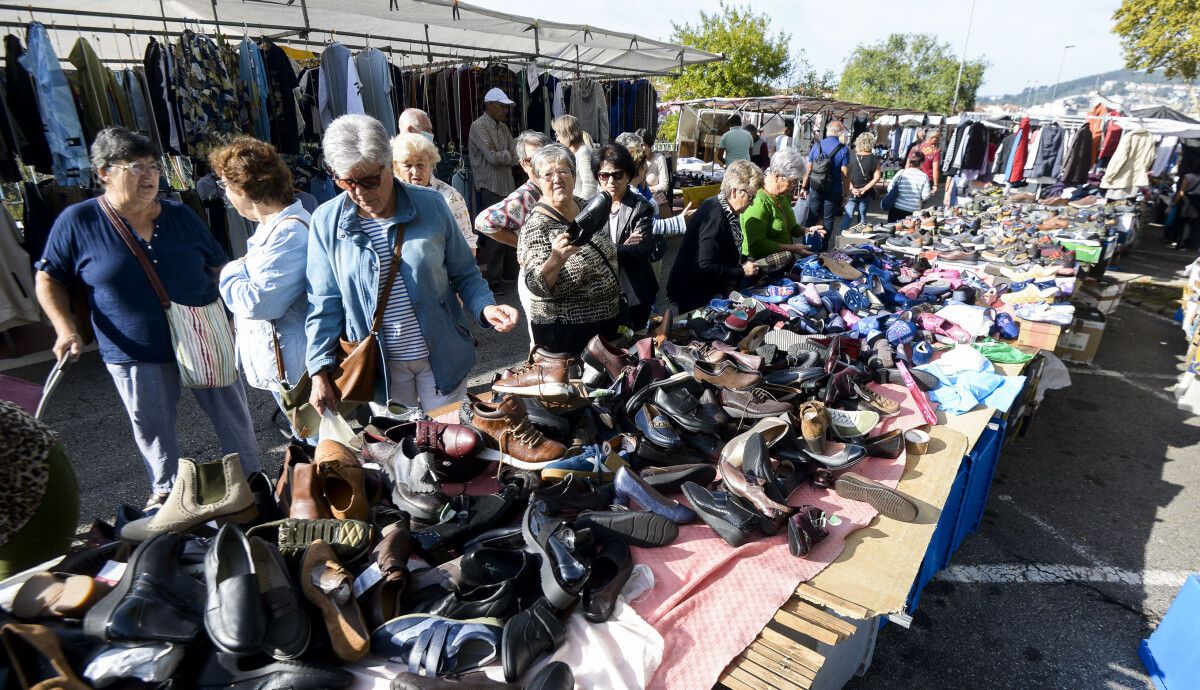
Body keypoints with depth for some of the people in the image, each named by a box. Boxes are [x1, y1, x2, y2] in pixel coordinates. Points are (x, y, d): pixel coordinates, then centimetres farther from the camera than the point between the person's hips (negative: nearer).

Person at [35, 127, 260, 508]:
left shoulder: (180, 215, 1)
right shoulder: (78, 221, -5)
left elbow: (219, 266, 9)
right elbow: (48, 278, 4)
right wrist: (66, 329, -9)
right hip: (134, 353, -1)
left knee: (233, 415, 9)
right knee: (153, 430, 16)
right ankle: (165, 488, 40)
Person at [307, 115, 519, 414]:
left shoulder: (431, 205, -8)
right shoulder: (326, 221, -5)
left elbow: (464, 273, 0)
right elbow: (324, 304, 0)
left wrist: (485, 307, -20)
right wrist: (320, 373, -4)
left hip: (442, 355, 0)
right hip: (379, 365, 1)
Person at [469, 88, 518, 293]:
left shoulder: (503, 127, 16)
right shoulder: (478, 126, -8)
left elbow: (514, 158, 10)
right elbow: (492, 157, -16)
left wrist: (502, 156, -8)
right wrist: (508, 154, 0)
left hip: (508, 185, 7)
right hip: (491, 187, -7)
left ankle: (510, 271, 23)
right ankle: (493, 280, 2)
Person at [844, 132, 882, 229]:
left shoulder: (851, 156, -5)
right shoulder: (874, 159, -4)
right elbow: (876, 177, -8)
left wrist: (852, 188, -10)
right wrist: (864, 189, -9)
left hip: (852, 193, -1)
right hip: (866, 195, 1)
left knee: (848, 217, 0)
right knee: (862, 217, 12)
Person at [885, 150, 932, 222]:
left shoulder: (901, 173, -4)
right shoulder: (924, 177, -6)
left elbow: (889, 188, -3)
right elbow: (925, 196, -7)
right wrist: (931, 193, 15)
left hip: (897, 208, 1)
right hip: (914, 210, -1)